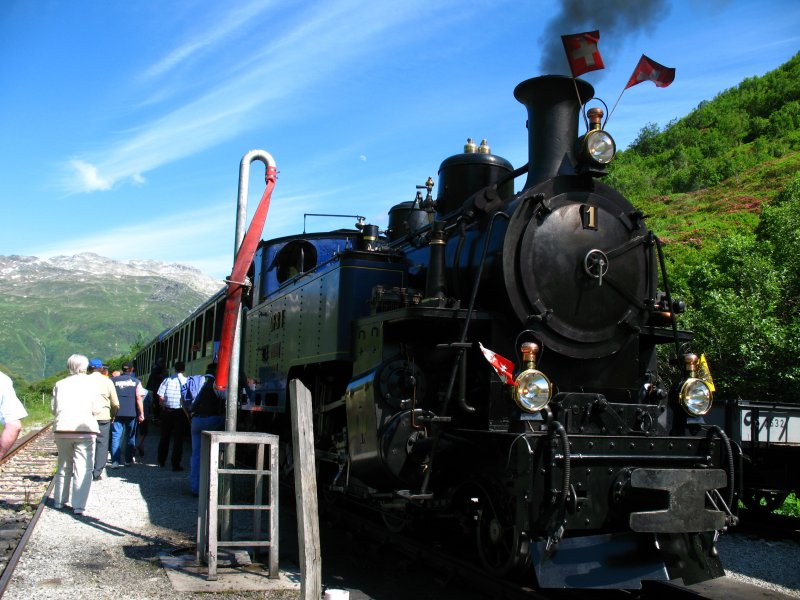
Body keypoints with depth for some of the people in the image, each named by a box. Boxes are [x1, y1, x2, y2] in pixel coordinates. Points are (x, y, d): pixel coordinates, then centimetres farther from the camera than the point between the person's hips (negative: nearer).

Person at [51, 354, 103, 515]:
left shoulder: (60, 384, 6)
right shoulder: (90, 383, -1)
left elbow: (53, 408, 9)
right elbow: (97, 409, -4)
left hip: (62, 429, 4)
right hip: (85, 429, -3)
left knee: (63, 466, 20)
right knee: (83, 468, 0)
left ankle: (59, 500, 30)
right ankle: (79, 505, -4)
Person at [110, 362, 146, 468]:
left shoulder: (113, 380, 3)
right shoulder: (136, 382, 0)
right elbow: (139, 399, -4)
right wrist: (141, 414, -1)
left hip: (117, 413, 0)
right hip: (131, 413, 0)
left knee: (116, 436, 0)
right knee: (130, 437, 12)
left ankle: (115, 461, -9)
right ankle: (128, 460, 16)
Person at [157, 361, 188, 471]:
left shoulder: (167, 380, 0)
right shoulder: (186, 381, -6)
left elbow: (160, 397, -6)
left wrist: (163, 406, 9)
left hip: (167, 411, 3)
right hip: (180, 412, -2)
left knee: (164, 437, 17)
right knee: (178, 439, 3)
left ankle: (161, 461, 28)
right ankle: (175, 464, 2)